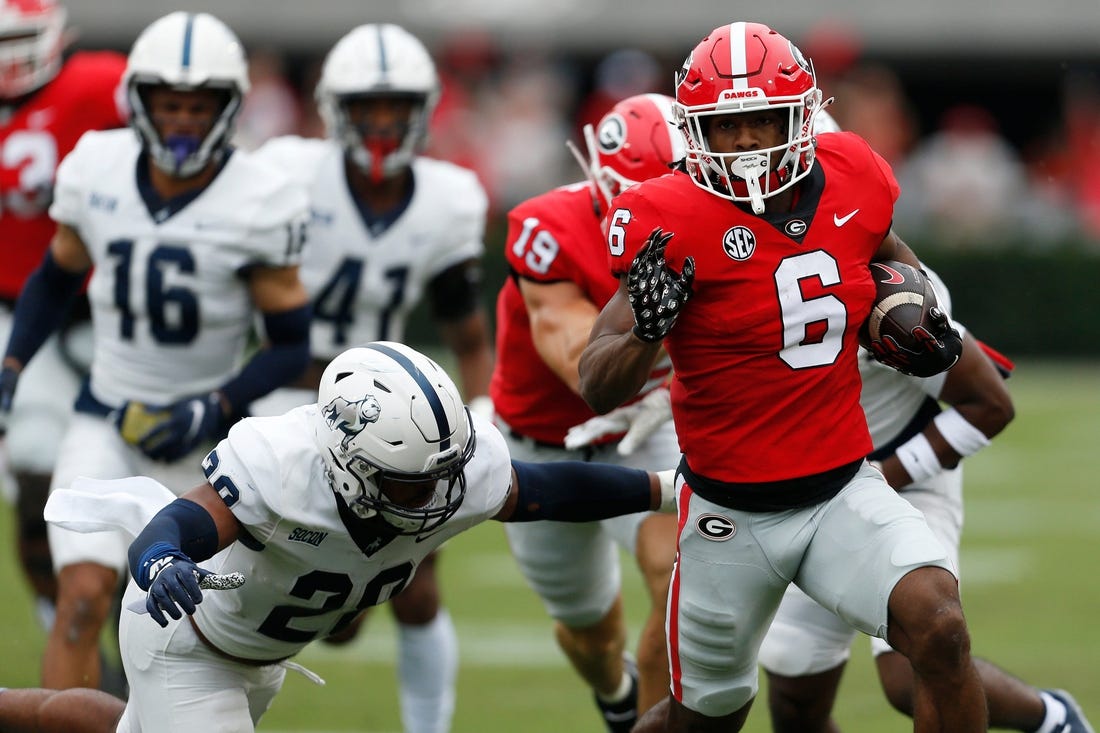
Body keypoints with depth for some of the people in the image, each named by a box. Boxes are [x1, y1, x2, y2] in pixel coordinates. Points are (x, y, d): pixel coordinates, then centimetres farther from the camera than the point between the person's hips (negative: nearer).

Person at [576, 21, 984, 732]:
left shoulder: (850, 178, -4)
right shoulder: (673, 224, -17)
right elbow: (597, 390, -17)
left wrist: (922, 320, 3)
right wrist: (647, 331, -37)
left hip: (844, 488, 2)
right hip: (731, 512, -2)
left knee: (939, 630, -23)